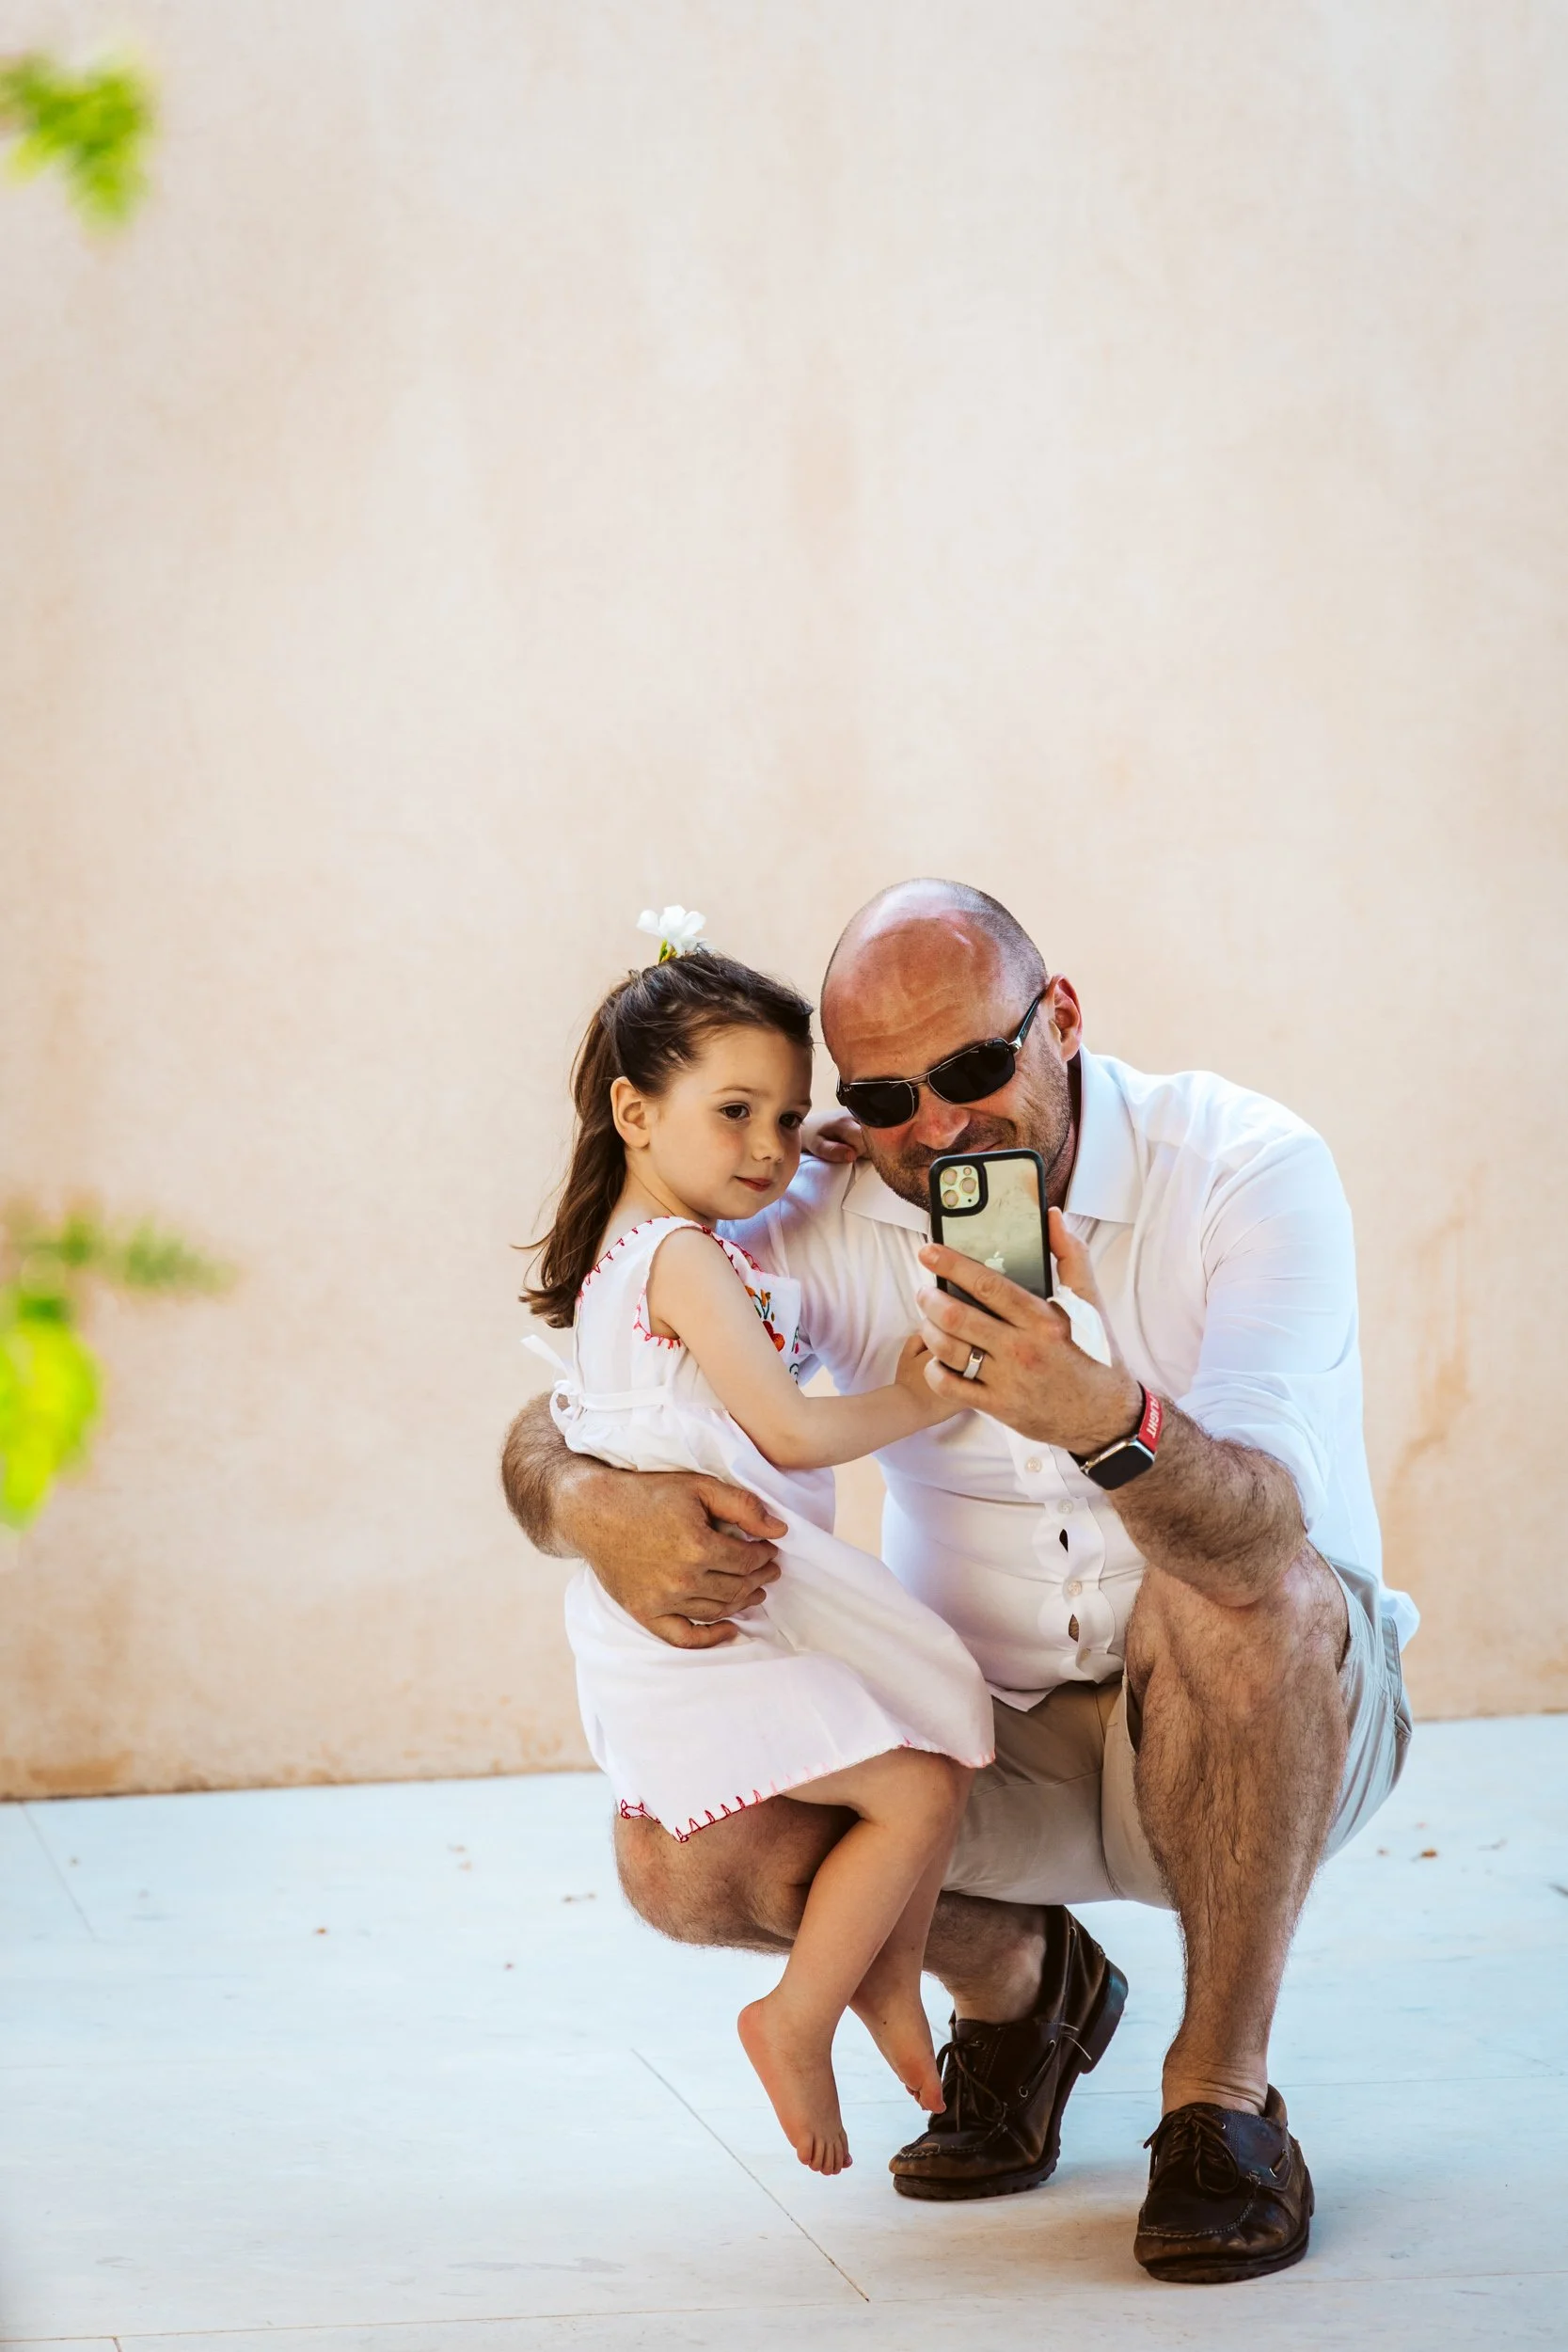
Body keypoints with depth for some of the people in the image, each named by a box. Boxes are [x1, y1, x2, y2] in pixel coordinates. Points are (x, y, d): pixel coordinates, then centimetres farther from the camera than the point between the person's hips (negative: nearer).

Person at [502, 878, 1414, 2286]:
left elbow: (1257, 1532, -36)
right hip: (993, 1742, 3)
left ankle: (1223, 2091, -17)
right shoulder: (825, 1222, -10)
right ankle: (1015, 1979, 12)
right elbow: (547, 1429, -9)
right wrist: (596, 1508, -34)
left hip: (1273, 1732, -3)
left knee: (1241, 1596, -37)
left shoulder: (1251, 1172, -20)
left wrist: (1105, 1418, -58)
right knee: (682, 1857, -20)